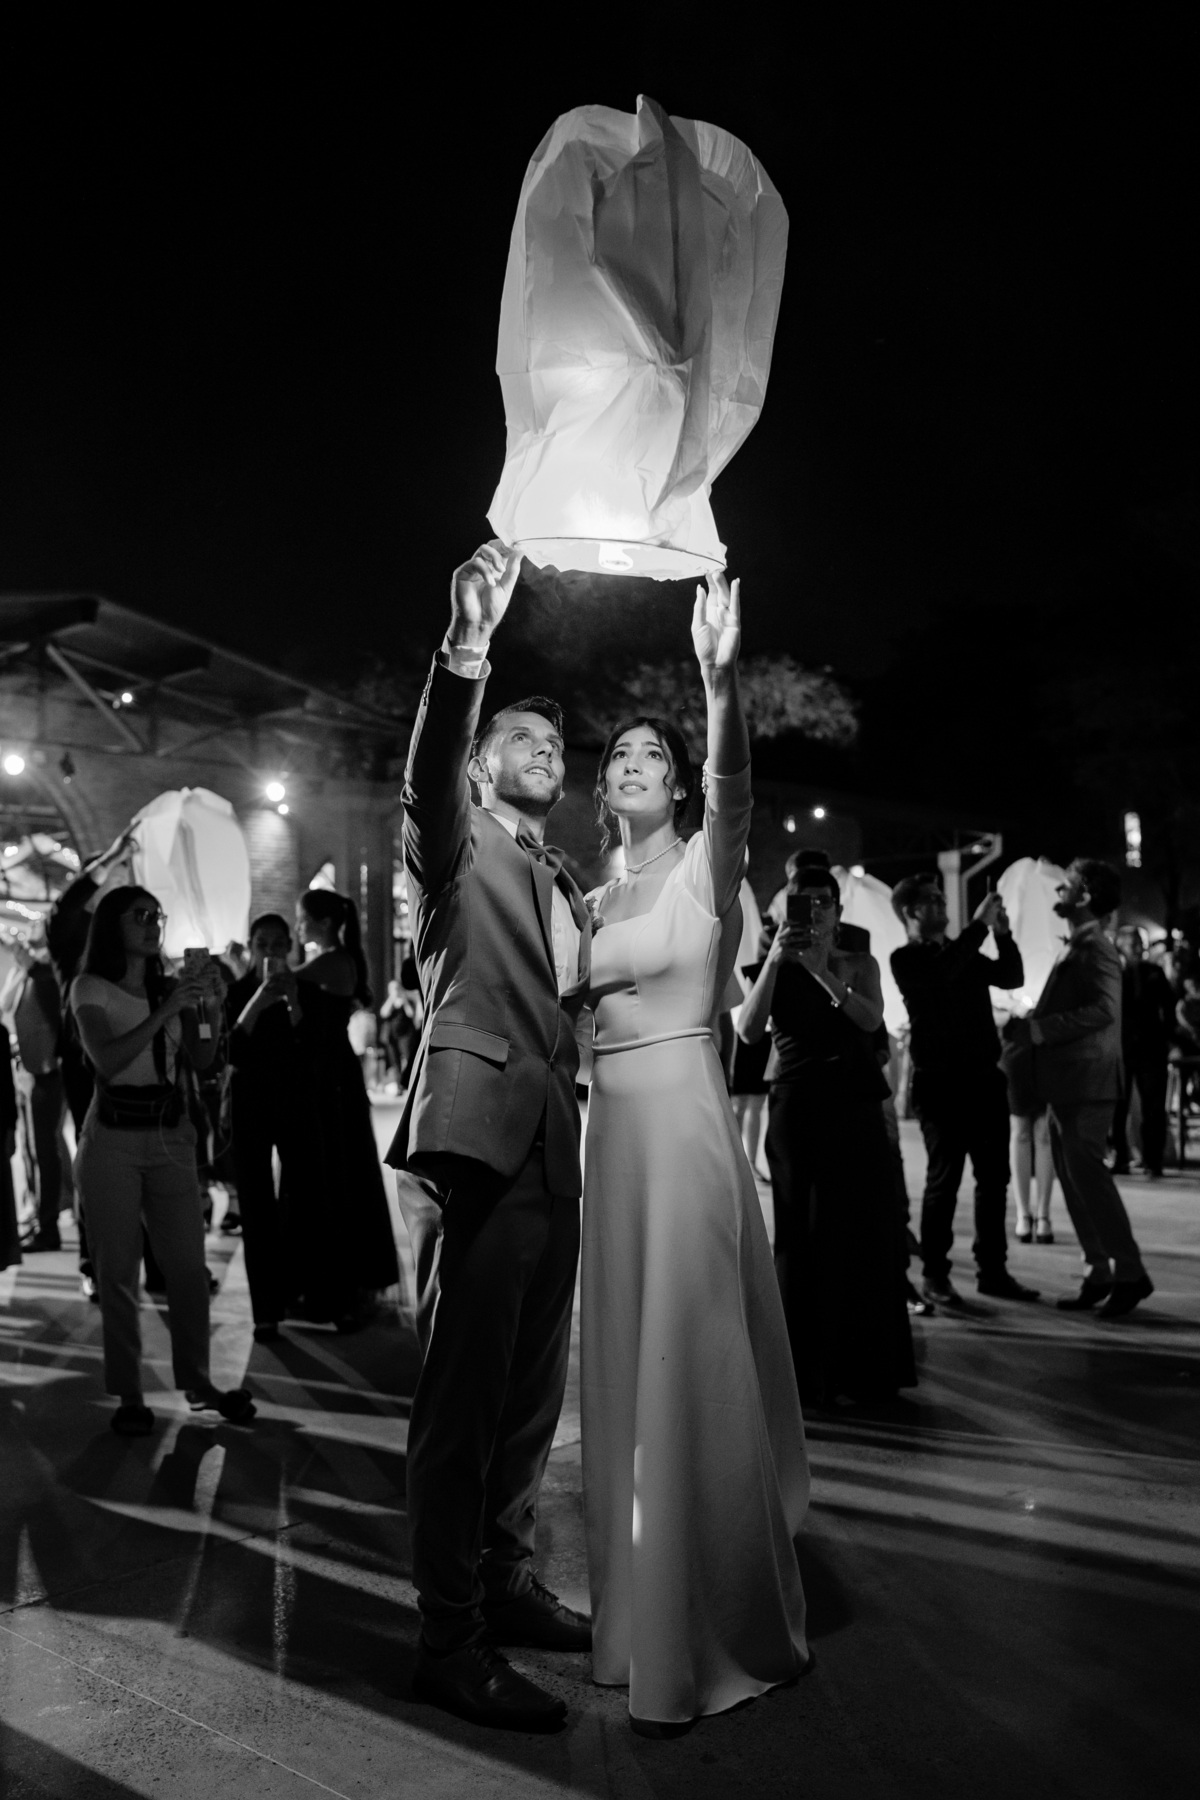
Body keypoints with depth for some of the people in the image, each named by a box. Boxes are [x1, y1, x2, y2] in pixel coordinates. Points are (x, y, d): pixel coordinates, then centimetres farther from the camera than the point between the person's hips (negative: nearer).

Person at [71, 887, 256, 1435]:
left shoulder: (170, 987, 13)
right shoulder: (90, 989, -1)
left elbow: (201, 1059, 5)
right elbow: (107, 1060, -16)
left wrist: (210, 1010, -13)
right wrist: (166, 1010, -22)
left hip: (170, 1133, 4)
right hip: (113, 1137, -4)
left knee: (188, 1264, 4)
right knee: (118, 1269, 0)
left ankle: (196, 1380, 15)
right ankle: (129, 1393, 10)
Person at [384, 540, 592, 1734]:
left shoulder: (564, 884, 23)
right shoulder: (455, 842, 4)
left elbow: (569, 1010, 20)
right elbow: (428, 770, -19)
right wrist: (466, 645, -33)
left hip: (553, 1149, 7)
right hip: (475, 1138, -7)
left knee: (531, 1395, 15)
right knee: (462, 1397, -4)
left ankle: (505, 1582, 31)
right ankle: (448, 1642, 7)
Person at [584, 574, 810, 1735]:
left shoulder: (705, 868, -4)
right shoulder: (594, 901, 16)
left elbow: (733, 788, -26)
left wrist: (720, 685, -43)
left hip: (685, 1117, -7)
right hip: (609, 1128, 7)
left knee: (691, 1368, -2)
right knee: (628, 1372, 13)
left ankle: (707, 1643, 15)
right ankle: (645, 1620, 29)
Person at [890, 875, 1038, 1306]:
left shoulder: (962, 953, 18)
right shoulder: (906, 959, -4)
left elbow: (1011, 977, 14)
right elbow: (941, 976, -23)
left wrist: (1003, 933, 0)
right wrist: (980, 924, -18)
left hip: (985, 1077, 7)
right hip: (941, 1083, -7)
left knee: (994, 1177, 9)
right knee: (944, 1178, -4)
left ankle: (992, 1269, 18)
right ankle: (935, 1274, 5)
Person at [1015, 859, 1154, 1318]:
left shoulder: (1096, 948, -12)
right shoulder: (1076, 948, 17)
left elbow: (1104, 1009, -24)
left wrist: (1043, 1028, -20)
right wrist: (1035, 1025, 7)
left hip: (1085, 1082, -9)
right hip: (1067, 1083, 9)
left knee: (1087, 1174, -7)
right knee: (1075, 1178, 10)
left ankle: (1130, 1274, 0)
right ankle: (1098, 1274, 16)